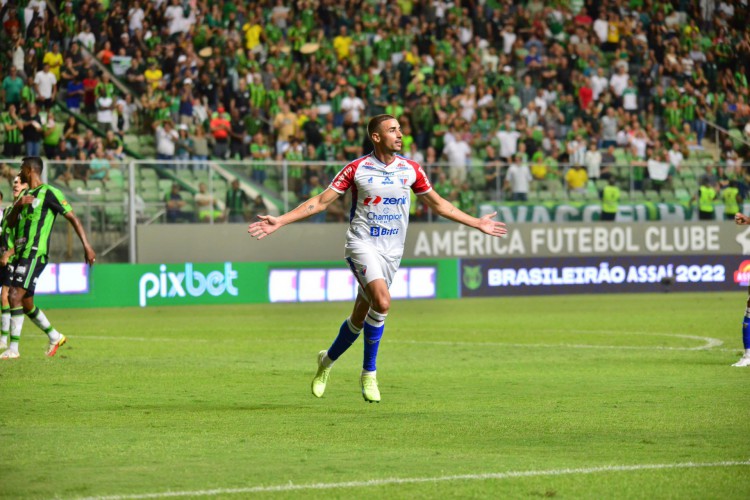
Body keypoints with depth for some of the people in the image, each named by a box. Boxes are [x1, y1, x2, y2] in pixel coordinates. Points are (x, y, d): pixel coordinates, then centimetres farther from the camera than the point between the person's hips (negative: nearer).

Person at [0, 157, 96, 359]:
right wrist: (18, 205, -4)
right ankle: (55, 337, 28)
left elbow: (72, 218, -6)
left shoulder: (49, 193, -5)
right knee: (26, 304, 12)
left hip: (34, 254, -9)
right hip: (21, 255, 9)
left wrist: (87, 246, -11)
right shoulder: (27, 195, 20)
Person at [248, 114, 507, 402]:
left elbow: (438, 204, 18)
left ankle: (327, 360, 33)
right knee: (382, 302, -25)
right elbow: (321, 202, -1)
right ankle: (369, 374, -9)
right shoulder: (356, 169, -4)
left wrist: (477, 224, 18)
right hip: (362, 244, -4)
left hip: (392, 250, 4)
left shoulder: (411, 170, 6)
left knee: (360, 317, 6)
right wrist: (280, 221, -9)